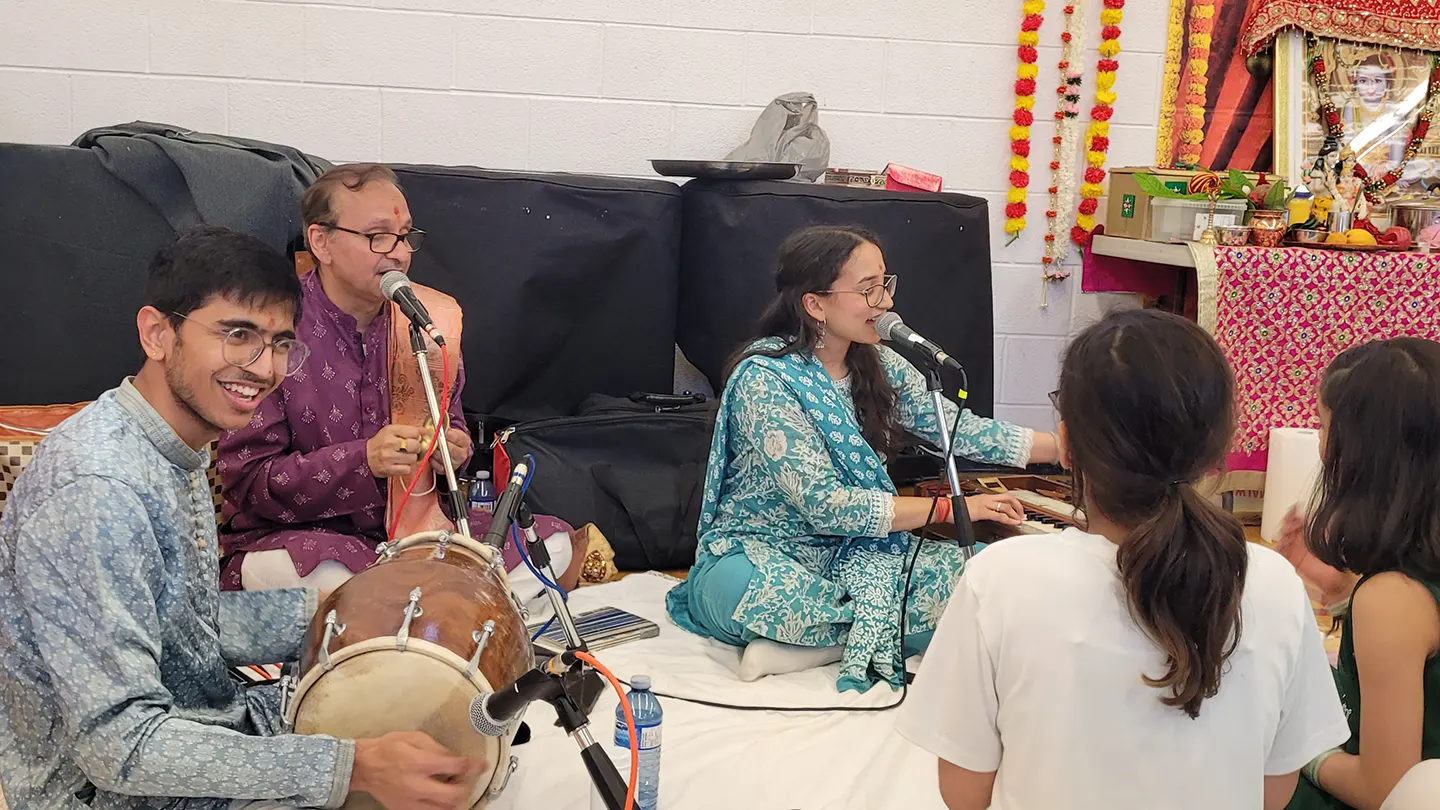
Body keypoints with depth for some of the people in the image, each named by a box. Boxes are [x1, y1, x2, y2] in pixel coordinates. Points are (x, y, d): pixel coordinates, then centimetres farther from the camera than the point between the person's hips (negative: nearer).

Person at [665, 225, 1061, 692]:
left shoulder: (879, 366, 3)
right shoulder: (764, 379, -19)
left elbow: (960, 430, 2)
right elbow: (825, 505, -23)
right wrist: (951, 507, -21)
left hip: (851, 554, 6)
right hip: (756, 555, -6)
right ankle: (878, 630, -14)